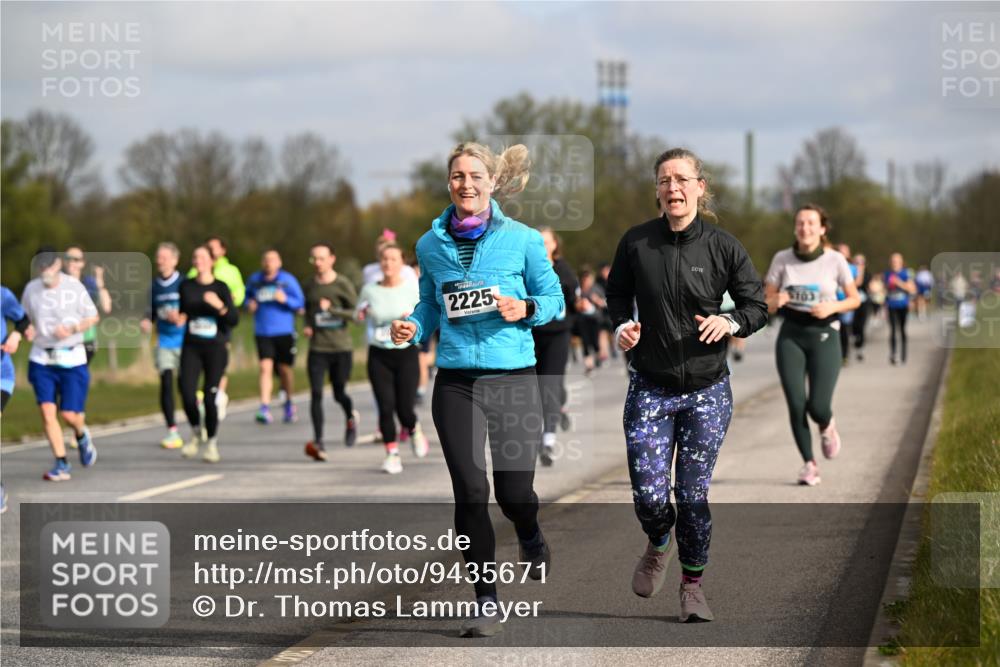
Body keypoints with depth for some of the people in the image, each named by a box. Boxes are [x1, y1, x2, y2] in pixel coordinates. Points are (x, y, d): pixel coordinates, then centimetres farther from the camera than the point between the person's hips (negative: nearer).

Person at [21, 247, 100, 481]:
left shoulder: (74, 286, -6)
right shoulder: (31, 289, 1)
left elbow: (93, 317, 3)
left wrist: (72, 329, -14)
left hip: (72, 358, -2)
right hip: (42, 359, 2)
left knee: (69, 414, -4)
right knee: (47, 411, -10)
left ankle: (81, 434, 33)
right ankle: (61, 465, -1)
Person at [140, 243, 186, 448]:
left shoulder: (184, 284, -5)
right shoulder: (154, 287, 9)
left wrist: (181, 318, -23)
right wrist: (147, 322, -2)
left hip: (184, 340, -3)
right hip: (165, 341, 3)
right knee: (166, 383, -9)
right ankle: (172, 430, -2)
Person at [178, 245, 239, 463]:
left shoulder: (221, 288, -2)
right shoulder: (186, 286, 7)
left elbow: (234, 319, -7)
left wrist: (219, 305, -23)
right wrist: (180, 318, 0)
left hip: (215, 348, -2)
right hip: (191, 347, 2)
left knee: (210, 396, -5)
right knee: (187, 393, -13)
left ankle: (212, 443, 15)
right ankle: (196, 434, 13)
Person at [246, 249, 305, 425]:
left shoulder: (288, 280, -1)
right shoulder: (255, 280, 7)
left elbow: (300, 303, -1)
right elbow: (248, 296, 22)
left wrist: (285, 300, -19)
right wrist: (249, 304, 0)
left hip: (284, 332, -1)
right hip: (263, 333, 1)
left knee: (285, 369, 8)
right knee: (265, 367, -13)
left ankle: (289, 404, 32)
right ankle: (265, 408, -17)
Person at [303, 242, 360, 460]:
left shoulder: (343, 285, -4)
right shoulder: (310, 286, 9)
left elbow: (357, 313, -7)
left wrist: (332, 309, -19)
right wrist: (307, 326, 5)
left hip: (342, 348, -2)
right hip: (317, 349, 2)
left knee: (339, 394, 7)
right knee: (316, 394, -11)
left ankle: (351, 417, 41)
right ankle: (318, 441, -10)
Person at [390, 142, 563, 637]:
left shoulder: (523, 239, -1)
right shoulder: (430, 245, 6)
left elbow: (554, 298, 6)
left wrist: (525, 309, -14)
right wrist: (413, 328, -4)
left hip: (513, 378, -2)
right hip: (456, 382, 2)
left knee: (514, 490, -3)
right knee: (470, 493, -2)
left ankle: (531, 537, 36)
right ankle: (486, 604, 8)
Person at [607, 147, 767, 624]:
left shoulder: (723, 246, -5)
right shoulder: (635, 243, -3)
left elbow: (757, 306, 3)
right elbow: (617, 293, 14)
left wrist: (730, 323, -17)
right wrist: (622, 325, -6)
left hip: (707, 390, 0)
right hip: (650, 387, 1)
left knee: (693, 495, 2)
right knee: (649, 496, -5)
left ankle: (693, 585, 22)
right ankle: (657, 546, 30)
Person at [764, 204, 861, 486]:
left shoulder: (835, 260, -6)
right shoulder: (782, 259, -2)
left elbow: (855, 299, 5)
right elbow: (765, 304, 1)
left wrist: (832, 307, -15)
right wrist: (776, 301, -23)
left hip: (824, 337, -1)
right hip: (790, 336, 1)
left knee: (818, 407, -11)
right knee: (796, 405, -8)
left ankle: (827, 426, 27)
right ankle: (809, 464, 11)